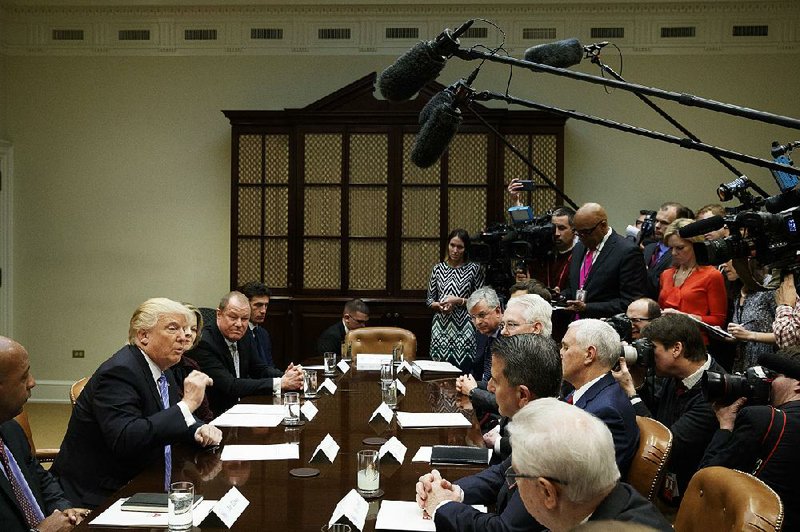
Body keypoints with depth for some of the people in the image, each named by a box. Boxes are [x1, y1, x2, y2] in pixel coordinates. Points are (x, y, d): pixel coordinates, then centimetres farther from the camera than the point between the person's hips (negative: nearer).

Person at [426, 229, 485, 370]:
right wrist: (440, 306, -8)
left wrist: (458, 301, -11)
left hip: (465, 328, -2)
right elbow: (429, 300, 12)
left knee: (464, 367, -8)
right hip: (441, 328, 2)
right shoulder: (438, 269, 9)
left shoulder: (474, 269, 2)